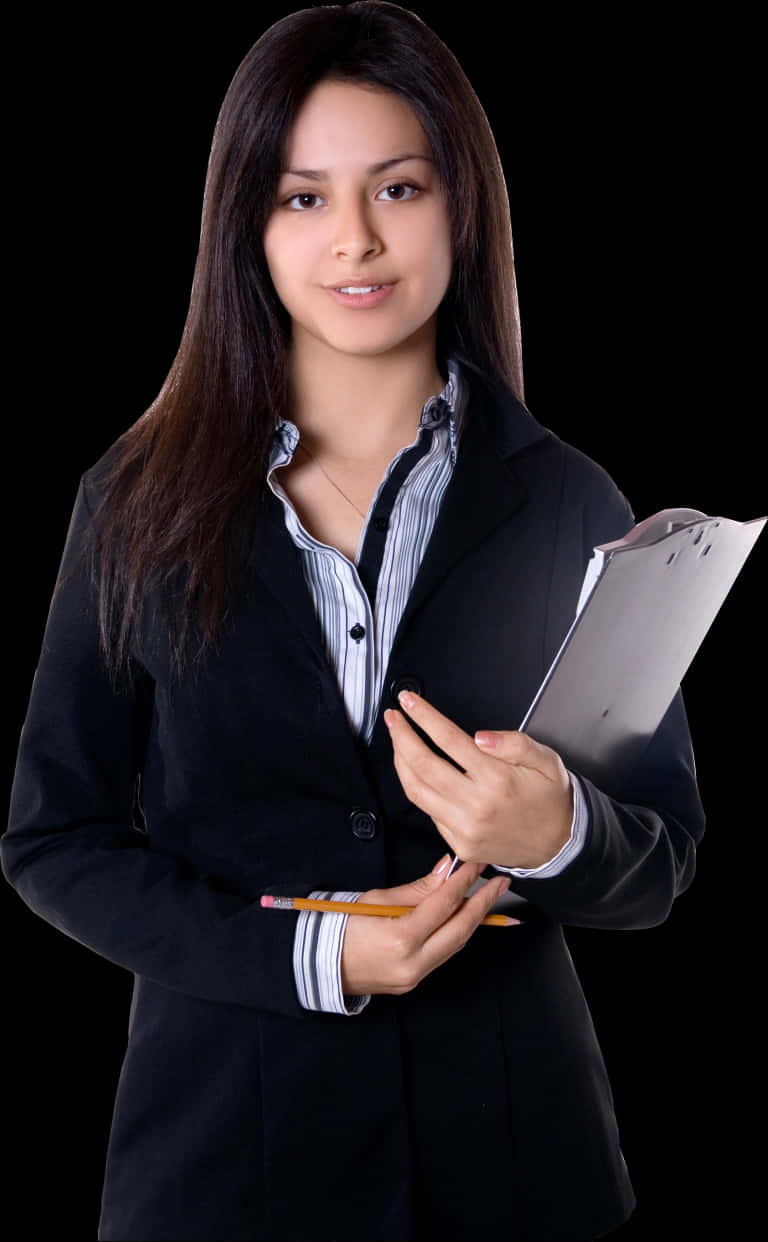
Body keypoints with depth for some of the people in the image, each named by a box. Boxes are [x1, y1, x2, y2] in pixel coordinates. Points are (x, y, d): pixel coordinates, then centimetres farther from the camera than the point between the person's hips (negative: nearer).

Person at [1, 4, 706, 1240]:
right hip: (225, 1131, 0)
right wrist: (303, 956, -14)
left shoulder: (567, 505, -2)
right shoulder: (142, 501, -2)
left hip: (507, 1138, 1)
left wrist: (561, 837, -20)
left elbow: (663, 855, 2)